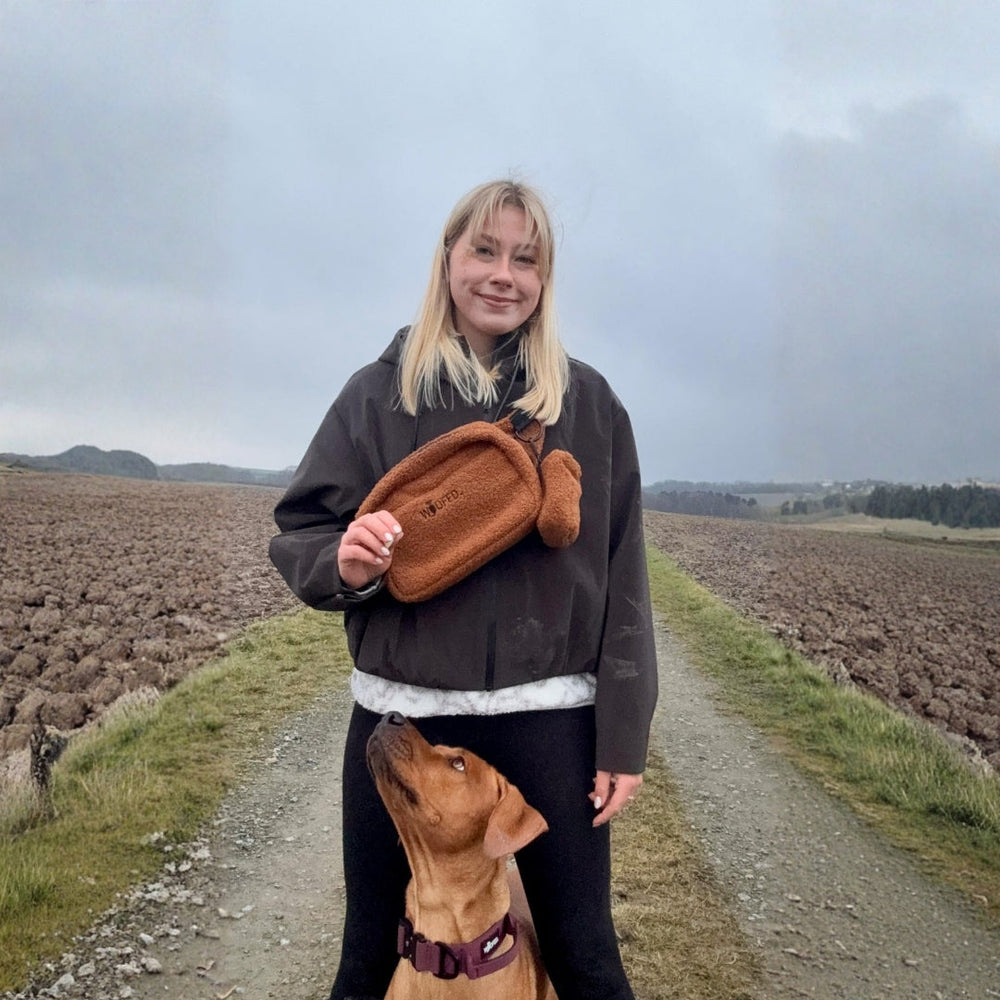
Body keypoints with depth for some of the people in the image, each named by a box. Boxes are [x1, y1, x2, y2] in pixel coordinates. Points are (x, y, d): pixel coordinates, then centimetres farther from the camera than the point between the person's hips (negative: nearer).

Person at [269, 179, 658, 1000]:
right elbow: (297, 534, 4)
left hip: (547, 716, 0)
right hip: (401, 713, 1)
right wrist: (343, 563, -19)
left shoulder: (588, 402, 1)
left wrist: (624, 736, -3)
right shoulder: (380, 392, 1)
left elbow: (622, 579, 0)